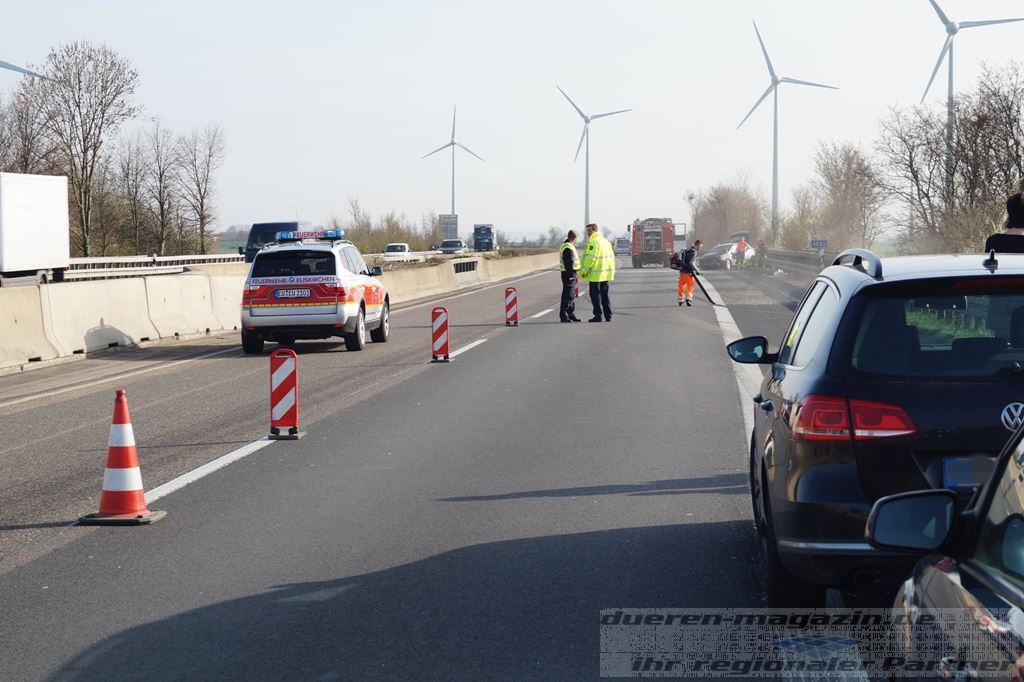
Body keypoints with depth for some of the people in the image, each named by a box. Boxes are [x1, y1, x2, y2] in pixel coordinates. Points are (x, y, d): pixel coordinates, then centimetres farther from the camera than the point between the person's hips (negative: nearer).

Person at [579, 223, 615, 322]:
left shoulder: (593, 242, -14)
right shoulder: (606, 241, 16)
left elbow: (590, 258, -20)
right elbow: (611, 256, 19)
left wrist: (584, 270, -14)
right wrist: (612, 270, 24)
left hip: (596, 274, -9)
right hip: (606, 273, 9)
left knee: (595, 294, -3)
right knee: (604, 294, 14)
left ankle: (598, 316, -4)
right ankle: (608, 316, 13)